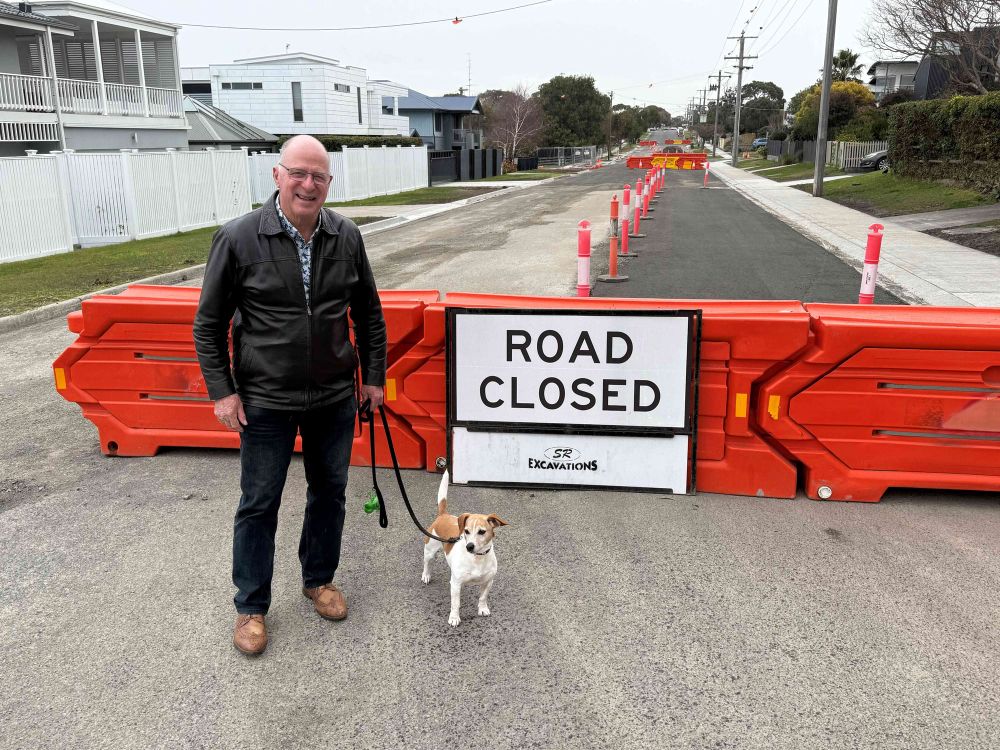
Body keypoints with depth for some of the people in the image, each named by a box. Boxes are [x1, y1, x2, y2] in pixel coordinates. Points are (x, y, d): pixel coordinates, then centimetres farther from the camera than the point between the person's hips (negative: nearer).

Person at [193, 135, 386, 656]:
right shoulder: (238, 238, -12)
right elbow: (208, 323, -4)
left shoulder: (346, 237, -2)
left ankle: (319, 580, 39)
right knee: (259, 504, 8)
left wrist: (374, 374, 8)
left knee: (329, 492, 16)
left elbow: (368, 314, 8)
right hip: (266, 401, -3)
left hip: (335, 397, 3)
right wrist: (221, 390, -8)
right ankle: (251, 607, 26)